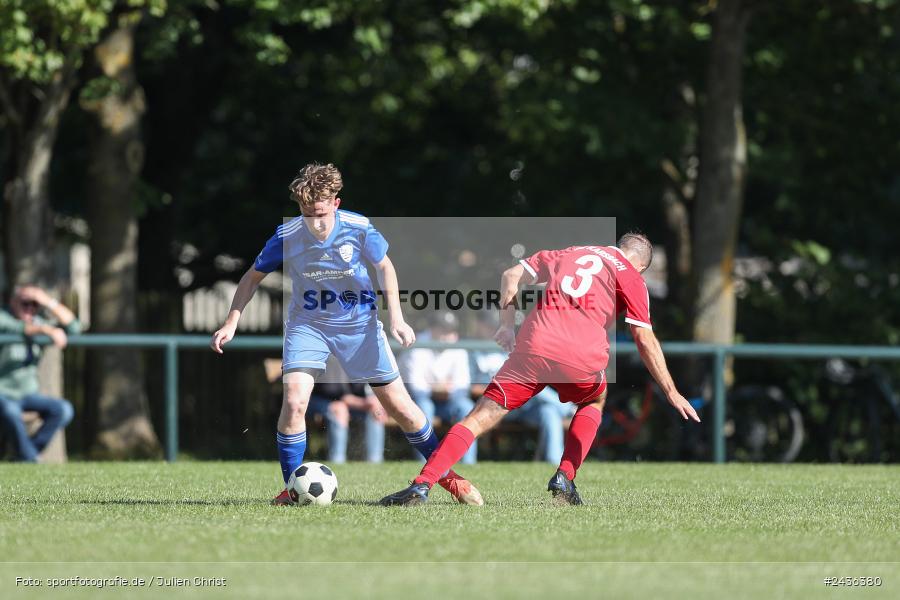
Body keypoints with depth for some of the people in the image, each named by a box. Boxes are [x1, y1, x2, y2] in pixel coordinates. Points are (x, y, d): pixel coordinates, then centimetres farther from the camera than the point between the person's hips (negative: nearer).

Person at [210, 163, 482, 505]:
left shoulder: (358, 229, -19)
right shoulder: (286, 236, -18)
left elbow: (384, 266, 0)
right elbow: (253, 277, -2)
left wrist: (396, 317, -6)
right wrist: (231, 324, -8)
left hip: (359, 324, 0)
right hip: (307, 325, 0)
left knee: (400, 406, 2)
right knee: (293, 402, -21)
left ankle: (447, 476, 19)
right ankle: (292, 489, -5)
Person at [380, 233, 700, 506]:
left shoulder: (569, 253, 27)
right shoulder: (630, 276, 15)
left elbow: (512, 275, 24)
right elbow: (645, 341, 9)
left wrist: (507, 325, 24)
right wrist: (671, 392, 12)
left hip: (533, 347, 1)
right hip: (582, 356, -1)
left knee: (481, 417, 2)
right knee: (595, 401, 32)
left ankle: (421, 485, -14)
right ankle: (565, 479, 16)